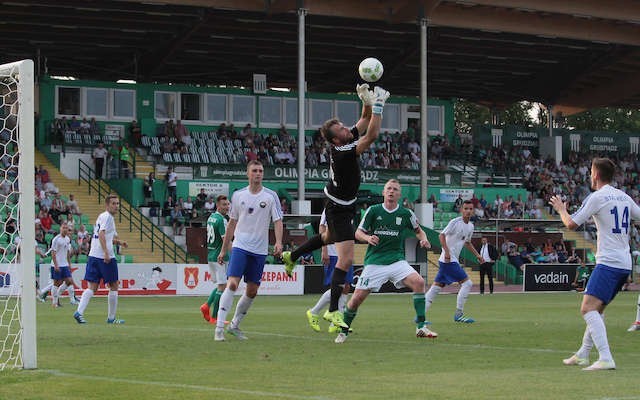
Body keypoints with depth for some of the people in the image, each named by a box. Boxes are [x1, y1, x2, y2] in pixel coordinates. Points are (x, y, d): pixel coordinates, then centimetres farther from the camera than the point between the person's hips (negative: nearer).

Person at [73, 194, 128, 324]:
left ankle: (79, 312, -14)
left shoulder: (102, 216, 20)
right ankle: (111, 317, 10)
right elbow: (101, 234, -22)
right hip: (105, 257, -8)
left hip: (93, 255, 8)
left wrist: (119, 242, 21)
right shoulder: (107, 217, -8)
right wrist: (106, 253, -29)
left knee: (92, 288, 4)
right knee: (113, 286, 5)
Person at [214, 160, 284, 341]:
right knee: (232, 284, -17)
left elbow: (277, 221, -2)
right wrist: (223, 250, 14)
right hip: (240, 246, -1)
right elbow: (232, 223, 13)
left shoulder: (270, 196, 2)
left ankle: (235, 325, 22)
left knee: (252, 291, 5)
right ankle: (219, 327, -16)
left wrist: (278, 243, -19)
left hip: (260, 250, 1)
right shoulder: (238, 195, 6)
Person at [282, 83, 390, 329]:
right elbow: (372, 135, -39)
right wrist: (377, 105, -33)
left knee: (329, 238, 36)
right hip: (340, 211, -10)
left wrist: (366, 100, -16)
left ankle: (291, 257, 56)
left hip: (338, 206, 10)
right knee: (346, 259, -13)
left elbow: (365, 120, 4)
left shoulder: (349, 141, -7)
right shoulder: (344, 153, -32)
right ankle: (333, 311, -11)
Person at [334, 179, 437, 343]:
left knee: (418, 282, -24)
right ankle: (343, 331, 16)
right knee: (357, 297, -8)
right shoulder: (373, 211, 0)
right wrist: (367, 238, -18)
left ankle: (421, 327, -17)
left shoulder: (406, 214, 3)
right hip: (374, 261, -1)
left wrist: (423, 239, -5)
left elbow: (418, 231, 18)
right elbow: (358, 233, 4)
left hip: (397, 260, 1)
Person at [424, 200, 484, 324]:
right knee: (467, 283, -11)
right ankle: (458, 314, -6)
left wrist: (477, 255, 22)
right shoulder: (455, 222, -11)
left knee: (437, 286, 8)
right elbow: (442, 235, -15)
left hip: (453, 260, 9)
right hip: (448, 259, -9)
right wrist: (447, 251, -25)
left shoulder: (470, 226, 15)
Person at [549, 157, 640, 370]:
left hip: (608, 262, -9)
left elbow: (571, 224, -8)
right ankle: (582, 355, 27)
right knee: (597, 309, 19)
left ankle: (606, 359, -28)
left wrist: (561, 210, 13)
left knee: (588, 308, -16)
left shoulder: (597, 197, -9)